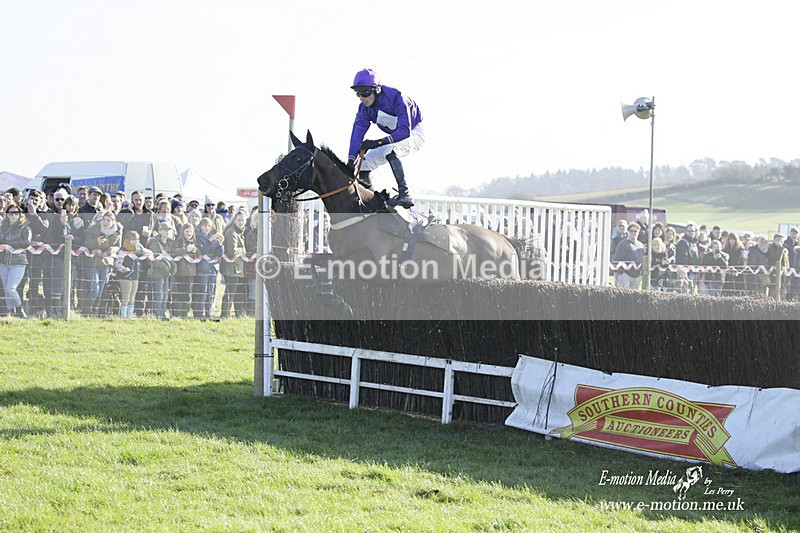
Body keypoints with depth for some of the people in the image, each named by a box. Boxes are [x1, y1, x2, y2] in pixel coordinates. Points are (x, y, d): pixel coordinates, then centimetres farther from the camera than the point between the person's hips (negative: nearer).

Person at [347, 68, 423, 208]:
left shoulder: (395, 98, -32)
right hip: (393, 137, 8)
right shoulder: (364, 107, -11)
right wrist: (351, 161, -29)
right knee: (362, 164, -4)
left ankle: (404, 194, -41)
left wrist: (378, 142, -47)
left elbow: (405, 130, -38)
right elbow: (357, 132, -18)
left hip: (414, 133, -8)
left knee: (389, 151, -37)